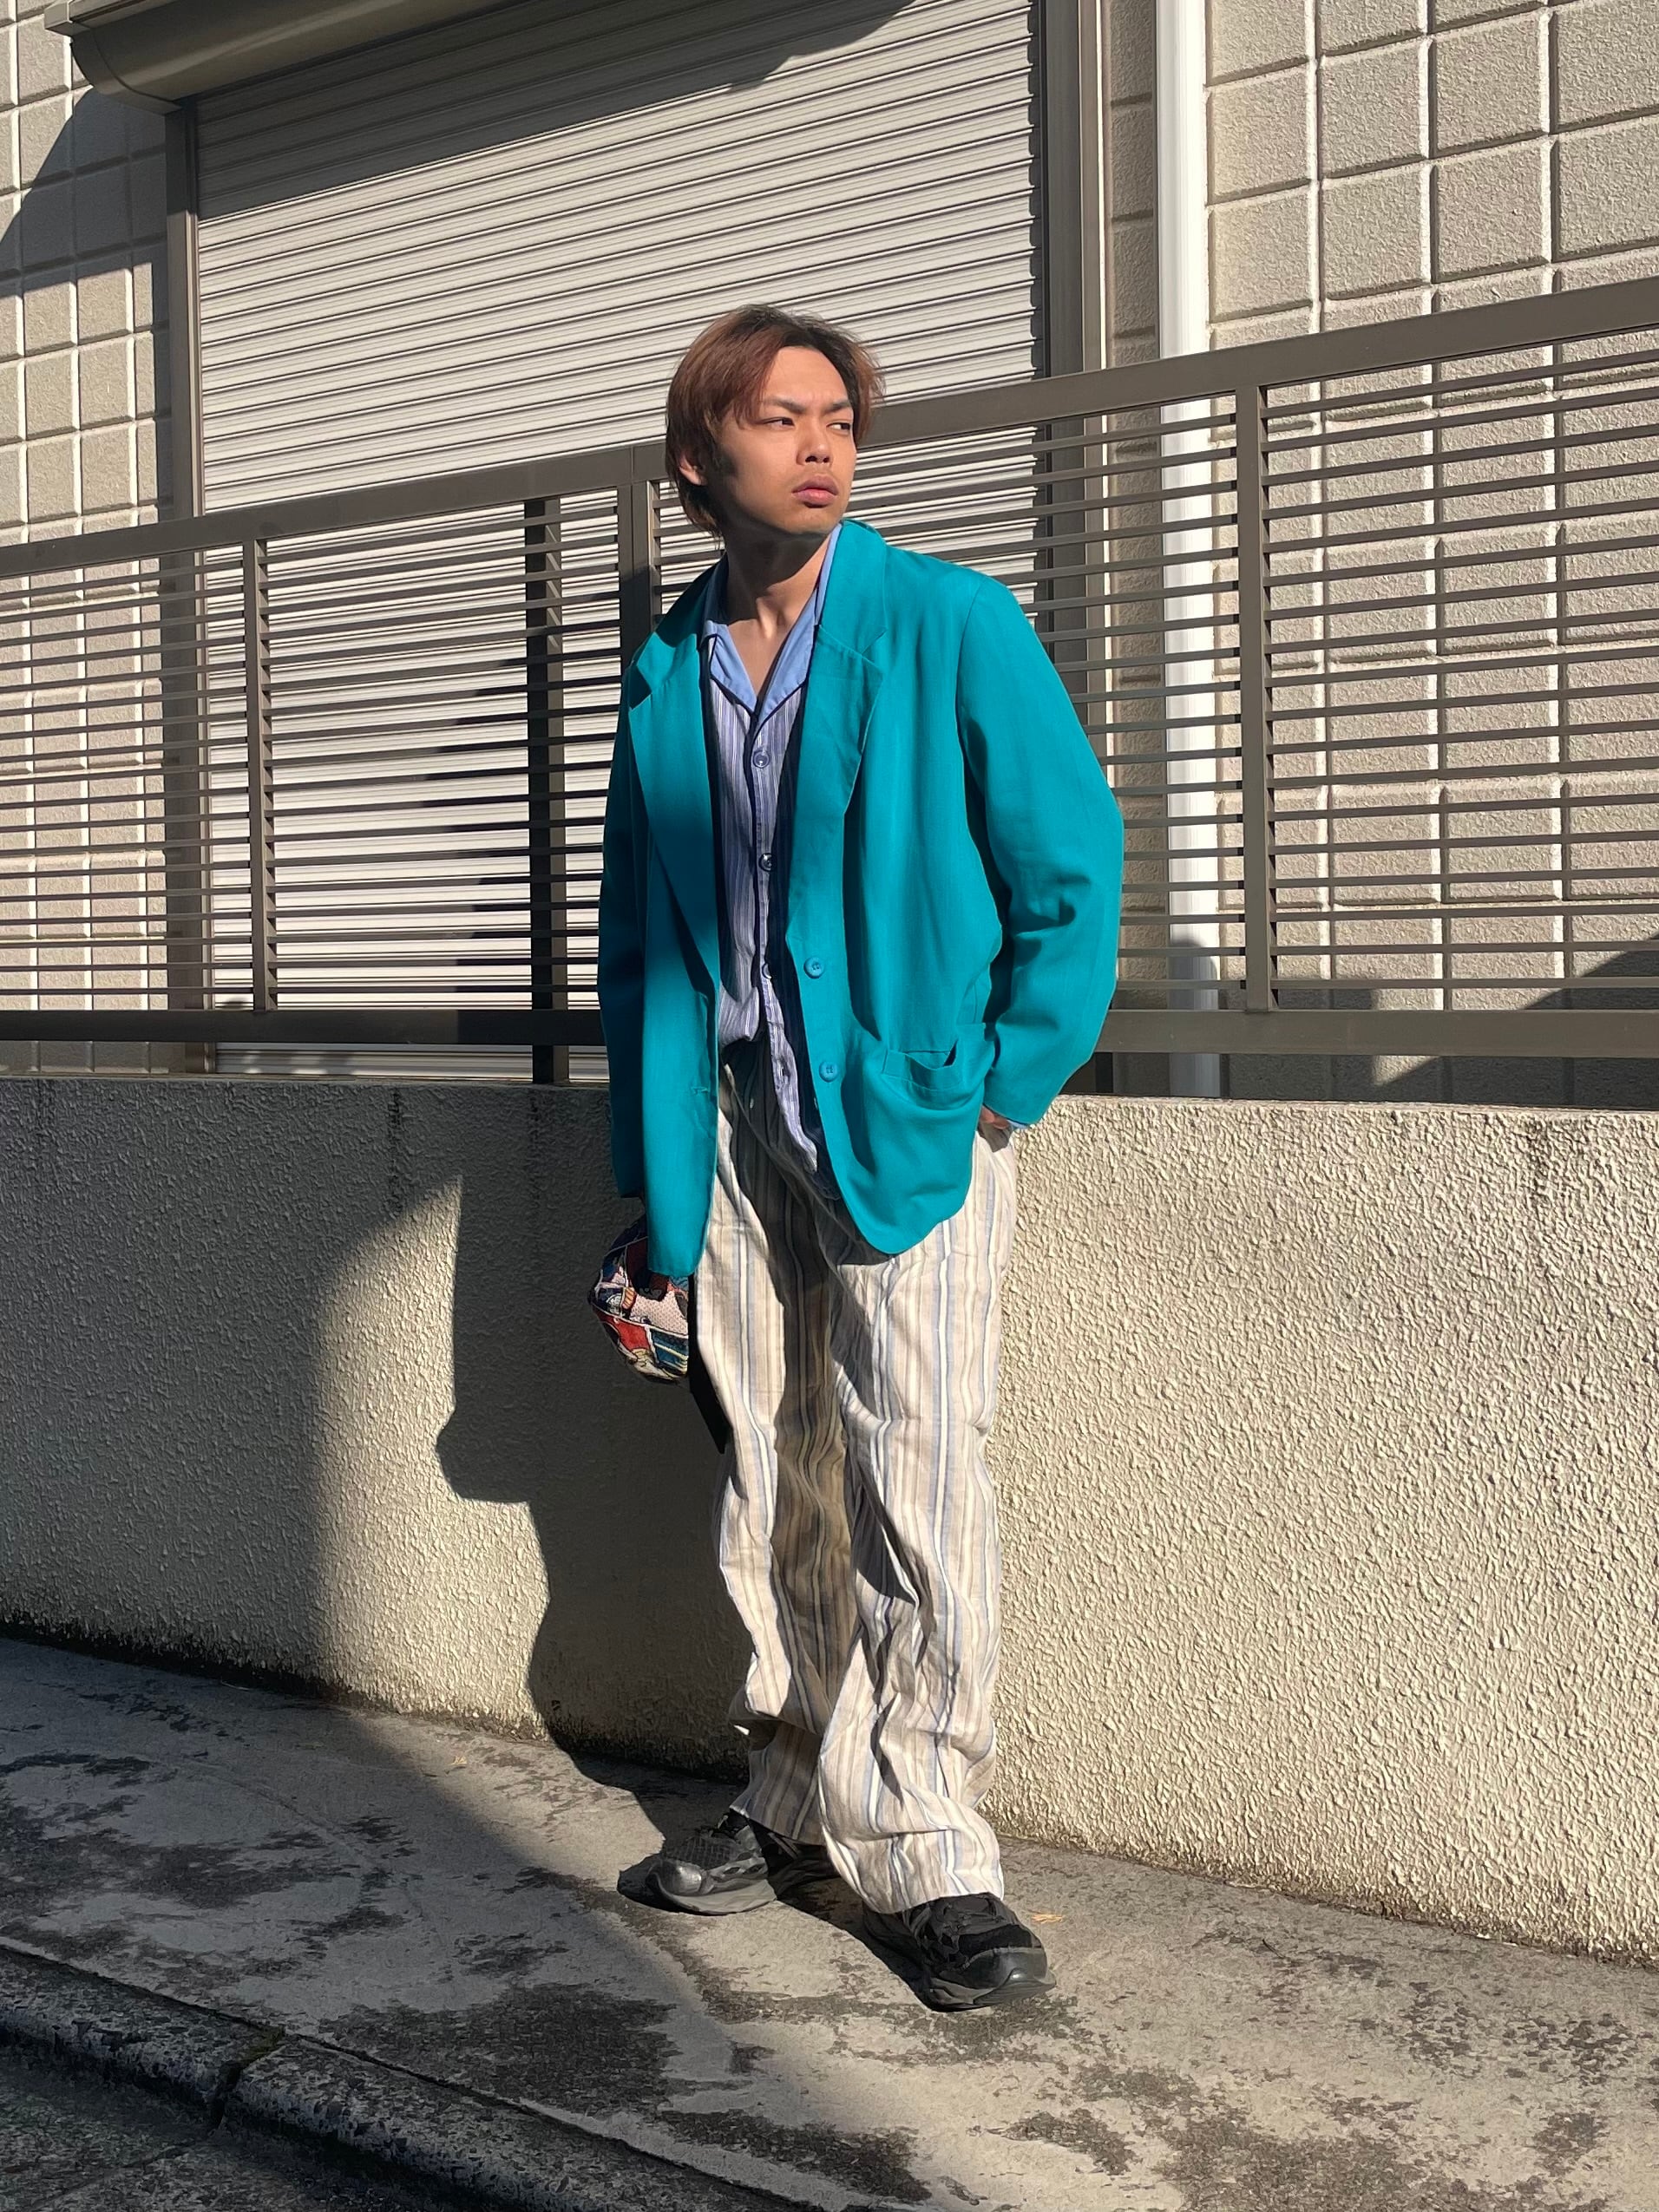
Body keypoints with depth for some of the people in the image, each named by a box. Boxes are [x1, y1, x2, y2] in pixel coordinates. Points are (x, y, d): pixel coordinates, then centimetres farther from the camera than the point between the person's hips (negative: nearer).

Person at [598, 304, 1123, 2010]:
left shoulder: (950, 626, -5)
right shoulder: (664, 670, 9)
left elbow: (1074, 874, -4)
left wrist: (996, 1096, -6)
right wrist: (649, 1166, 12)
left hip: (909, 1117, -4)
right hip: (736, 1126, 5)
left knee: (915, 1485, -7)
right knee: (771, 1481, 11)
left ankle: (926, 1854, 5)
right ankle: (800, 1804, 26)